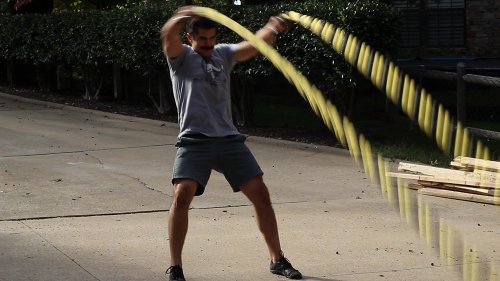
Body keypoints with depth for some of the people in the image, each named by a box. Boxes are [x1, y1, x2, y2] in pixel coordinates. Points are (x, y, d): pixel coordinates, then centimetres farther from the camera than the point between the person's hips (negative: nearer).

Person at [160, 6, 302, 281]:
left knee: (260, 193, 1)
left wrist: (272, 29, -23)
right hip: (194, 141, -4)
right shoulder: (181, 57, 4)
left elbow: (255, 44, -3)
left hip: (229, 139, 4)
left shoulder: (224, 54, 13)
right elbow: (168, 35, -18)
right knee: (182, 194, -21)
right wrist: (180, 18, -39)